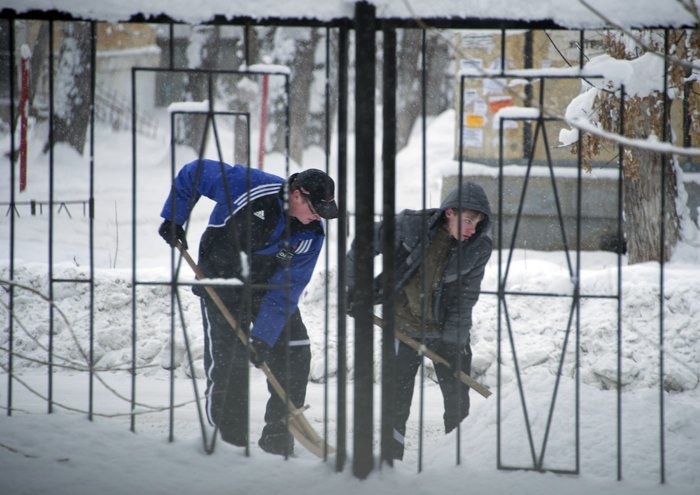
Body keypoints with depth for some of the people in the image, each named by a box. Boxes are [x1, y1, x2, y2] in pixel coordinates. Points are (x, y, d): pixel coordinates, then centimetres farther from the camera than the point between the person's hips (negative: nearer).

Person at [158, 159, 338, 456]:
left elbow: (286, 288, -18)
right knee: (227, 362, -11)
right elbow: (193, 173, -11)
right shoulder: (248, 185, -27)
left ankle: (278, 436, 5)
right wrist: (173, 218, -8)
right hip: (222, 281, -3)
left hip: (270, 286, 3)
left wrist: (263, 337, -23)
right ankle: (229, 441, 1)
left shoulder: (311, 234, -17)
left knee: (294, 356, -6)